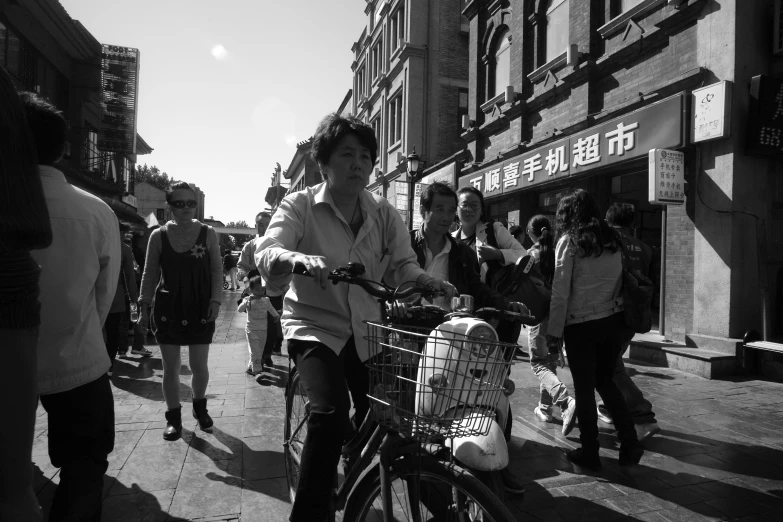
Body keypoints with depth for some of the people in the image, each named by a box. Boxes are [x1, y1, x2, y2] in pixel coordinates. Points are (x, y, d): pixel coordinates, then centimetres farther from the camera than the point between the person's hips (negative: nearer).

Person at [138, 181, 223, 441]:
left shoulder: (207, 233, 0)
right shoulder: (159, 236, 1)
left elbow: (217, 269, 2)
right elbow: (150, 274, 6)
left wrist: (215, 300, -7)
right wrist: (144, 305, 0)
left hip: (200, 308, 0)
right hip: (168, 309, 1)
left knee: (199, 366, 5)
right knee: (170, 367, 6)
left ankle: (200, 407, 31)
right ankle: (173, 417, 23)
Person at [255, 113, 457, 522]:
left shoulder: (383, 213, 0)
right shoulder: (300, 205, -9)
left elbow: (402, 265, -7)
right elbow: (266, 255, -23)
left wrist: (427, 280, -29)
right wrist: (300, 259, -46)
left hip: (365, 330, 4)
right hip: (315, 326, -4)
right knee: (330, 413, -28)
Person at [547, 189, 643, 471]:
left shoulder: (569, 240, -7)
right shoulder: (612, 240, 9)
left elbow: (560, 291, -10)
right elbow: (620, 282, 6)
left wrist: (555, 330, -6)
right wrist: (618, 316, 9)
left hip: (581, 325, -5)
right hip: (613, 321, 5)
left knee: (584, 388, 7)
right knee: (606, 381, 21)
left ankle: (589, 453, 17)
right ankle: (629, 443, 18)